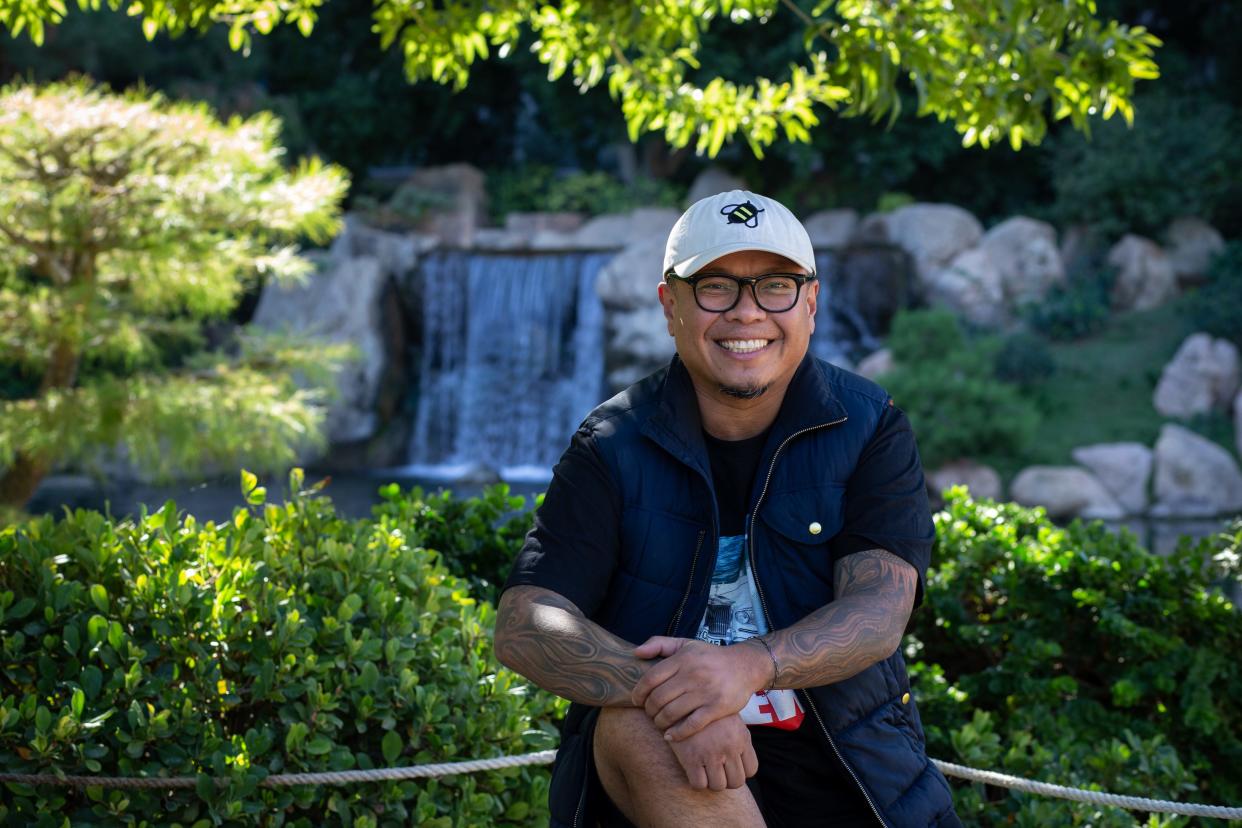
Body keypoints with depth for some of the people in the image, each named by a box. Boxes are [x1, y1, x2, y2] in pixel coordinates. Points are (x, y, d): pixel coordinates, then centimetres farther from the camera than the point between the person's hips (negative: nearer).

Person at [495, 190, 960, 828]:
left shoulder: (870, 430, -1)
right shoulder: (613, 447, -2)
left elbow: (880, 610, -14)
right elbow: (522, 629, -13)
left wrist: (748, 664, -34)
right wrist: (666, 691, -31)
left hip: (842, 764, 1)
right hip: (658, 775, 0)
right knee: (633, 723, -32)